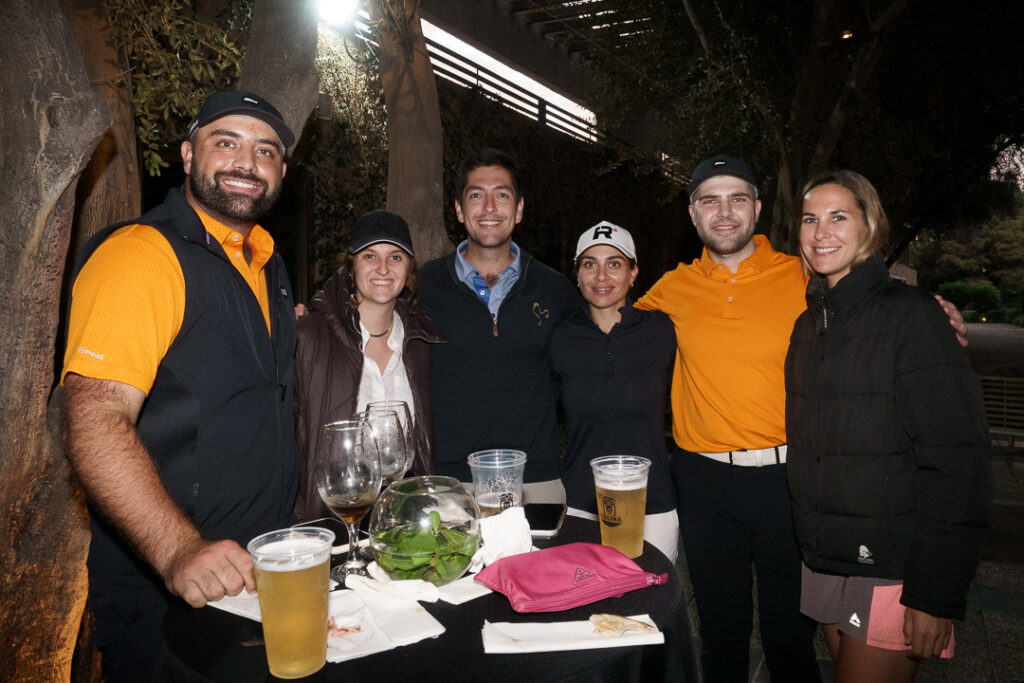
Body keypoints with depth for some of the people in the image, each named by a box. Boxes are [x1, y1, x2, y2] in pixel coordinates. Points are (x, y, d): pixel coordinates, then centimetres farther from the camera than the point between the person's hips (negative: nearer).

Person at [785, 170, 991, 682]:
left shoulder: (910, 315, -11)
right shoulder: (808, 324, 8)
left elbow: (957, 462, -15)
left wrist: (937, 595, -17)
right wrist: (811, 544, 10)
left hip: (894, 575, -6)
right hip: (824, 563, 6)